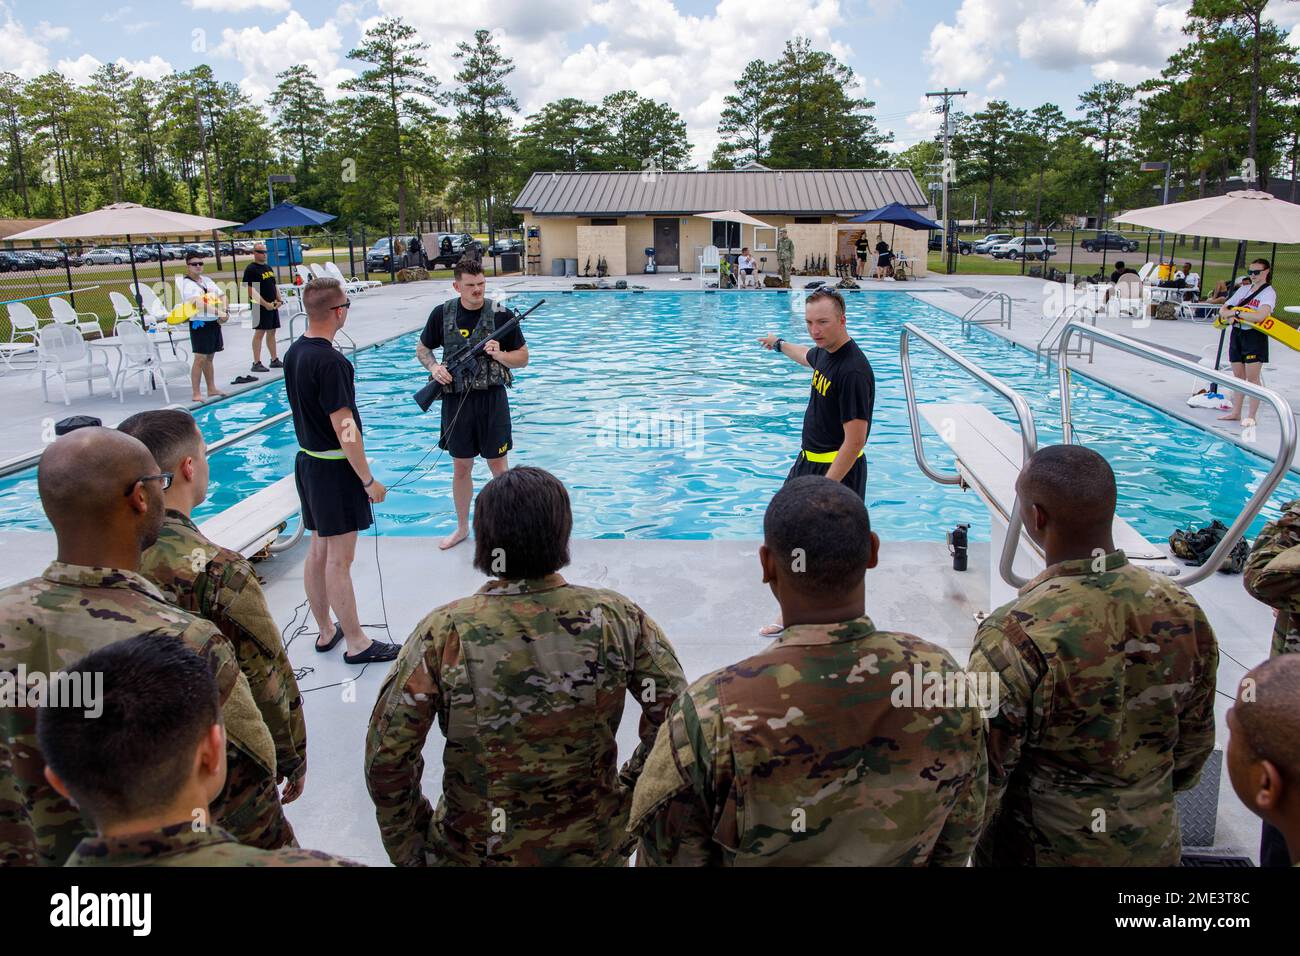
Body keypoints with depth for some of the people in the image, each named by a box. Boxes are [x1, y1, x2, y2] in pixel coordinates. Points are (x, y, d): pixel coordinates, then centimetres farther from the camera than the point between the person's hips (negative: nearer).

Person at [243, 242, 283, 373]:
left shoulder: (268, 268, 16)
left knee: (271, 333, 12)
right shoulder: (250, 269, -10)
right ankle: (256, 363, -4)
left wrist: (279, 300, 5)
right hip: (260, 307, -8)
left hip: (273, 306, 8)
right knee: (259, 333, -7)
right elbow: (251, 290, -17)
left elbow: (274, 286, 21)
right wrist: (266, 304, -20)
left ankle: (274, 360, 19)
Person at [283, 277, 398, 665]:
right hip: (334, 468, -9)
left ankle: (326, 631, 29)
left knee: (318, 552, 16)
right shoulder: (330, 361, -21)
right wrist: (369, 479, -16)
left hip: (307, 459, 9)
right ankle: (356, 643, 9)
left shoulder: (294, 353, 7)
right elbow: (344, 428, -22)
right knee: (339, 559, -2)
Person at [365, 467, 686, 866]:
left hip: (475, 851, -1)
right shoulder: (619, 618, -16)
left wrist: (409, 850, 0)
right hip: (596, 847, 2)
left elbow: (387, 758, -15)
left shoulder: (444, 634, -19)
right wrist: (631, 797, 3)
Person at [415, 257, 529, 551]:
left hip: (492, 398, -2)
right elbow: (422, 349, 13)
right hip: (456, 400, 2)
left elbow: (523, 358, 1)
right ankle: (462, 527, 30)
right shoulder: (442, 314, 1)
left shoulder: (502, 315, -5)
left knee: (498, 465, 5)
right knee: (461, 467, 13)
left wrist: (500, 355, -19)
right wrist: (434, 366, -8)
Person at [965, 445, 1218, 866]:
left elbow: (984, 778, -21)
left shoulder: (1014, 636, -30)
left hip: (1045, 850, -4)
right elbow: (1195, 745, 2)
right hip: (1154, 844, 4)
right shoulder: (1183, 611, -13)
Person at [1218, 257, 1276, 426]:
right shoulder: (1244, 289, 12)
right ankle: (1235, 412, 20)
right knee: (1238, 376, 12)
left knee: (1252, 378, -5)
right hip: (1237, 334, 6)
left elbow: (1260, 316, -24)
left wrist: (1236, 312, -15)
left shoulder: (1269, 292, -7)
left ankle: (1251, 416, -1)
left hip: (1255, 336, -6)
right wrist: (1231, 315, -11)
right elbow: (1223, 310, 11)